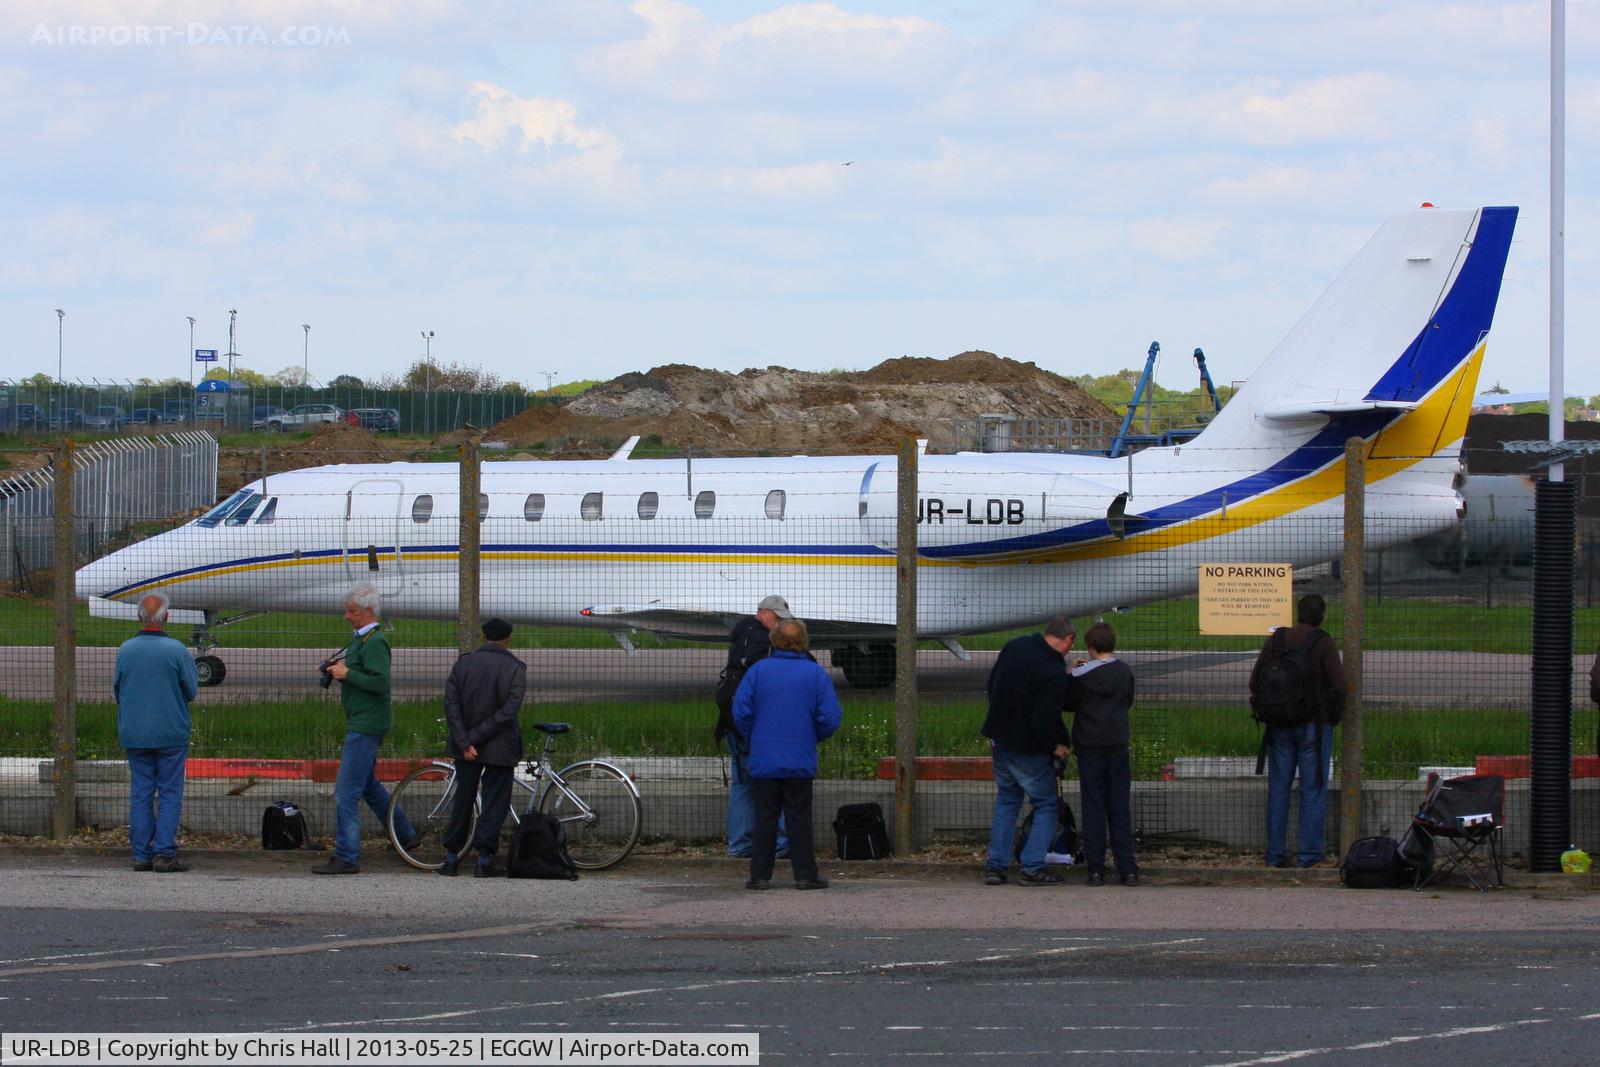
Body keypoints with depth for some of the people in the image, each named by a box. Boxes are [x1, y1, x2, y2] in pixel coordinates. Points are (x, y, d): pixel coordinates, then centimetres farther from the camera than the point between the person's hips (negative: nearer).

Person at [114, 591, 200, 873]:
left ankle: (141, 854, 8)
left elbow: (117, 689, 9)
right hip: (171, 733, -3)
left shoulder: (125, 650, 0)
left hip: (134, 734, 3)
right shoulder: (176, 650, -11)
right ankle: (164, 853, -4)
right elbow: (192, 690, -3)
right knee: (170, 794, 2)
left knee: (140, 794, 8)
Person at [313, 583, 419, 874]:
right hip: (362, 722, 11)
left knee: (346, 792, -11)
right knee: (368, 784, 24)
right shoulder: (360, 638, 15)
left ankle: (346, 858, -10)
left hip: (366, 725, -11)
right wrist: (340, 671, 7)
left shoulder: (374, 642, -17)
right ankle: (405, 835, 35)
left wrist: (347, 674, -20)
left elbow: (381, 683, -25)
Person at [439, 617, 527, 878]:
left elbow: (451, 704, -6)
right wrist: (475, 738, -12)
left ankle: (451, 857, 15)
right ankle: (484, 860, -1)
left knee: (463, 799, 13)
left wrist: (464, 742, -9)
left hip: (465, 748, 3)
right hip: (500, 748, -3)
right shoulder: (514, 668, -7)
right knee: (495, 801, 4)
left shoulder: (463, 663, 2)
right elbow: (508, 710, -15)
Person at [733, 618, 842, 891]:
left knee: (764, 817, 6)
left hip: (763, 759, 0)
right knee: (799, 817, 6)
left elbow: (741, 711, -4)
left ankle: (760, 875, 6)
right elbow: (830, 718, -5)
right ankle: (805, 874, 5)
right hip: (800, 761, 0)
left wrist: (752, 740, 12)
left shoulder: (758, 670, -2)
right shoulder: (816, 674, -3)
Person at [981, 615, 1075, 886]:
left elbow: (991, 683, 12)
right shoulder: (1054, 673, -23)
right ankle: (1033, 868, 0)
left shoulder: (1014, 647, 0)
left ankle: (995, 866, 15)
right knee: (1046, 805, 7)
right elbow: (1043, 722, -25)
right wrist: (1055, 747, -6)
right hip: (1027, 749, -7)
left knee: (1006, 801, 19)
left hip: (1000, 740, 7)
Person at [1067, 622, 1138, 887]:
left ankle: (1096, 869, -1)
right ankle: (1127, 869, 3)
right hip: (1118, 746, 3)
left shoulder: (1081, 675, -10)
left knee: (1093, 809, 2)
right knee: (1120, 810, 7)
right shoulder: (1125, 673, 2)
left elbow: (1069, 704, 0)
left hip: (1089, 748, -3)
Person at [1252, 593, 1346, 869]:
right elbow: (1338, 685, -15)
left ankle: (1275, 854, 9)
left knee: (1278, 791, 9)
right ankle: (1309, 854, 1)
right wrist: (1335, 716, 1)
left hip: (1280, 728, 4)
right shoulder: (1323, 642, -9)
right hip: (1314, 727, -3)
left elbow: (1255, 679, 2)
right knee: (1313, 792, 2)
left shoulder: (1276, 639, 2)